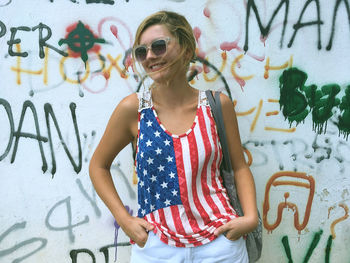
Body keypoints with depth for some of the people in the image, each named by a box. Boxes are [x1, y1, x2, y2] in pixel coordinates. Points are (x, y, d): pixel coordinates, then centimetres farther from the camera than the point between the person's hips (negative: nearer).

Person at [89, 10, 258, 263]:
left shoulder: (218, 105, -3)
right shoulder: (133, 108, -7)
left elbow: (239, 166, 8)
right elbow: (98, 165, 5)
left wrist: (251, 216, -5)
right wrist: (124, 219, -3)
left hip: (219, 241, 1)